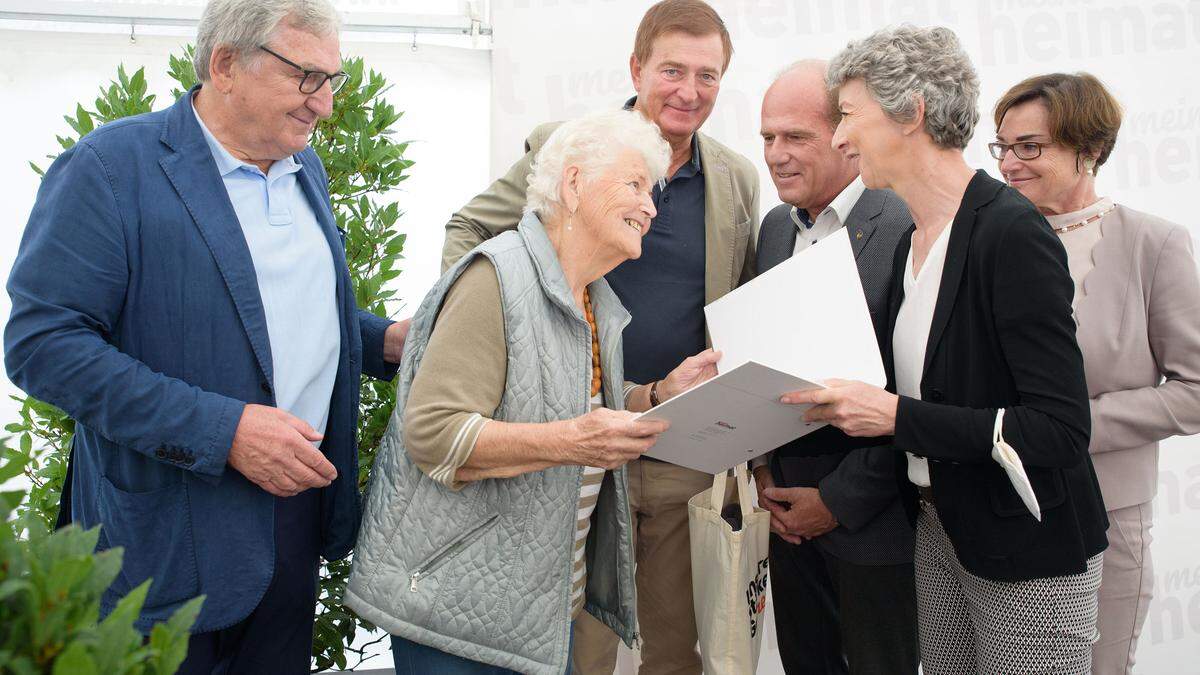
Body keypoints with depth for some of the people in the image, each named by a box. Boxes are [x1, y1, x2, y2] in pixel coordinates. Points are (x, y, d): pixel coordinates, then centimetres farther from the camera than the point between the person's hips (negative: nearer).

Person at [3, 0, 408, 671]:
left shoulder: (306, 168, 10)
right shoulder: (112, 164, -14)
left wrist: (387, 340, 1)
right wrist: (223, 430, -25)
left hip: (300, 516, 7)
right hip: (171, 547, -6)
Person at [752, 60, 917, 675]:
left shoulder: (909, 231, -16)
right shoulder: (776, 226, 8)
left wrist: (839, 499, -15)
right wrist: (763, 467, 2)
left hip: (872, 517, -6)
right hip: (789, 508, 6)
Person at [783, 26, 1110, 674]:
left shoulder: (1011, 233, -19)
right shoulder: (914, 242, 7)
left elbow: (1060, 427, -23)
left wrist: (896, 415, -26)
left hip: (1028, 550, -8)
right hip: (938, 529, 8)